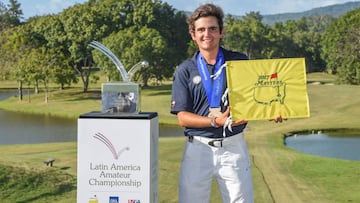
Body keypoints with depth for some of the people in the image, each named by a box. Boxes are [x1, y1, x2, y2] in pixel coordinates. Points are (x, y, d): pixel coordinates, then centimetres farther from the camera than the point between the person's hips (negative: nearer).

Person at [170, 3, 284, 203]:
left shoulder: (240, 62, 6)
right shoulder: (185, 71, 3)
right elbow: (182, 117, -2)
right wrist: (216, 121, -17)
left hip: (233, 147, 0)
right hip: (198, 147, 0)